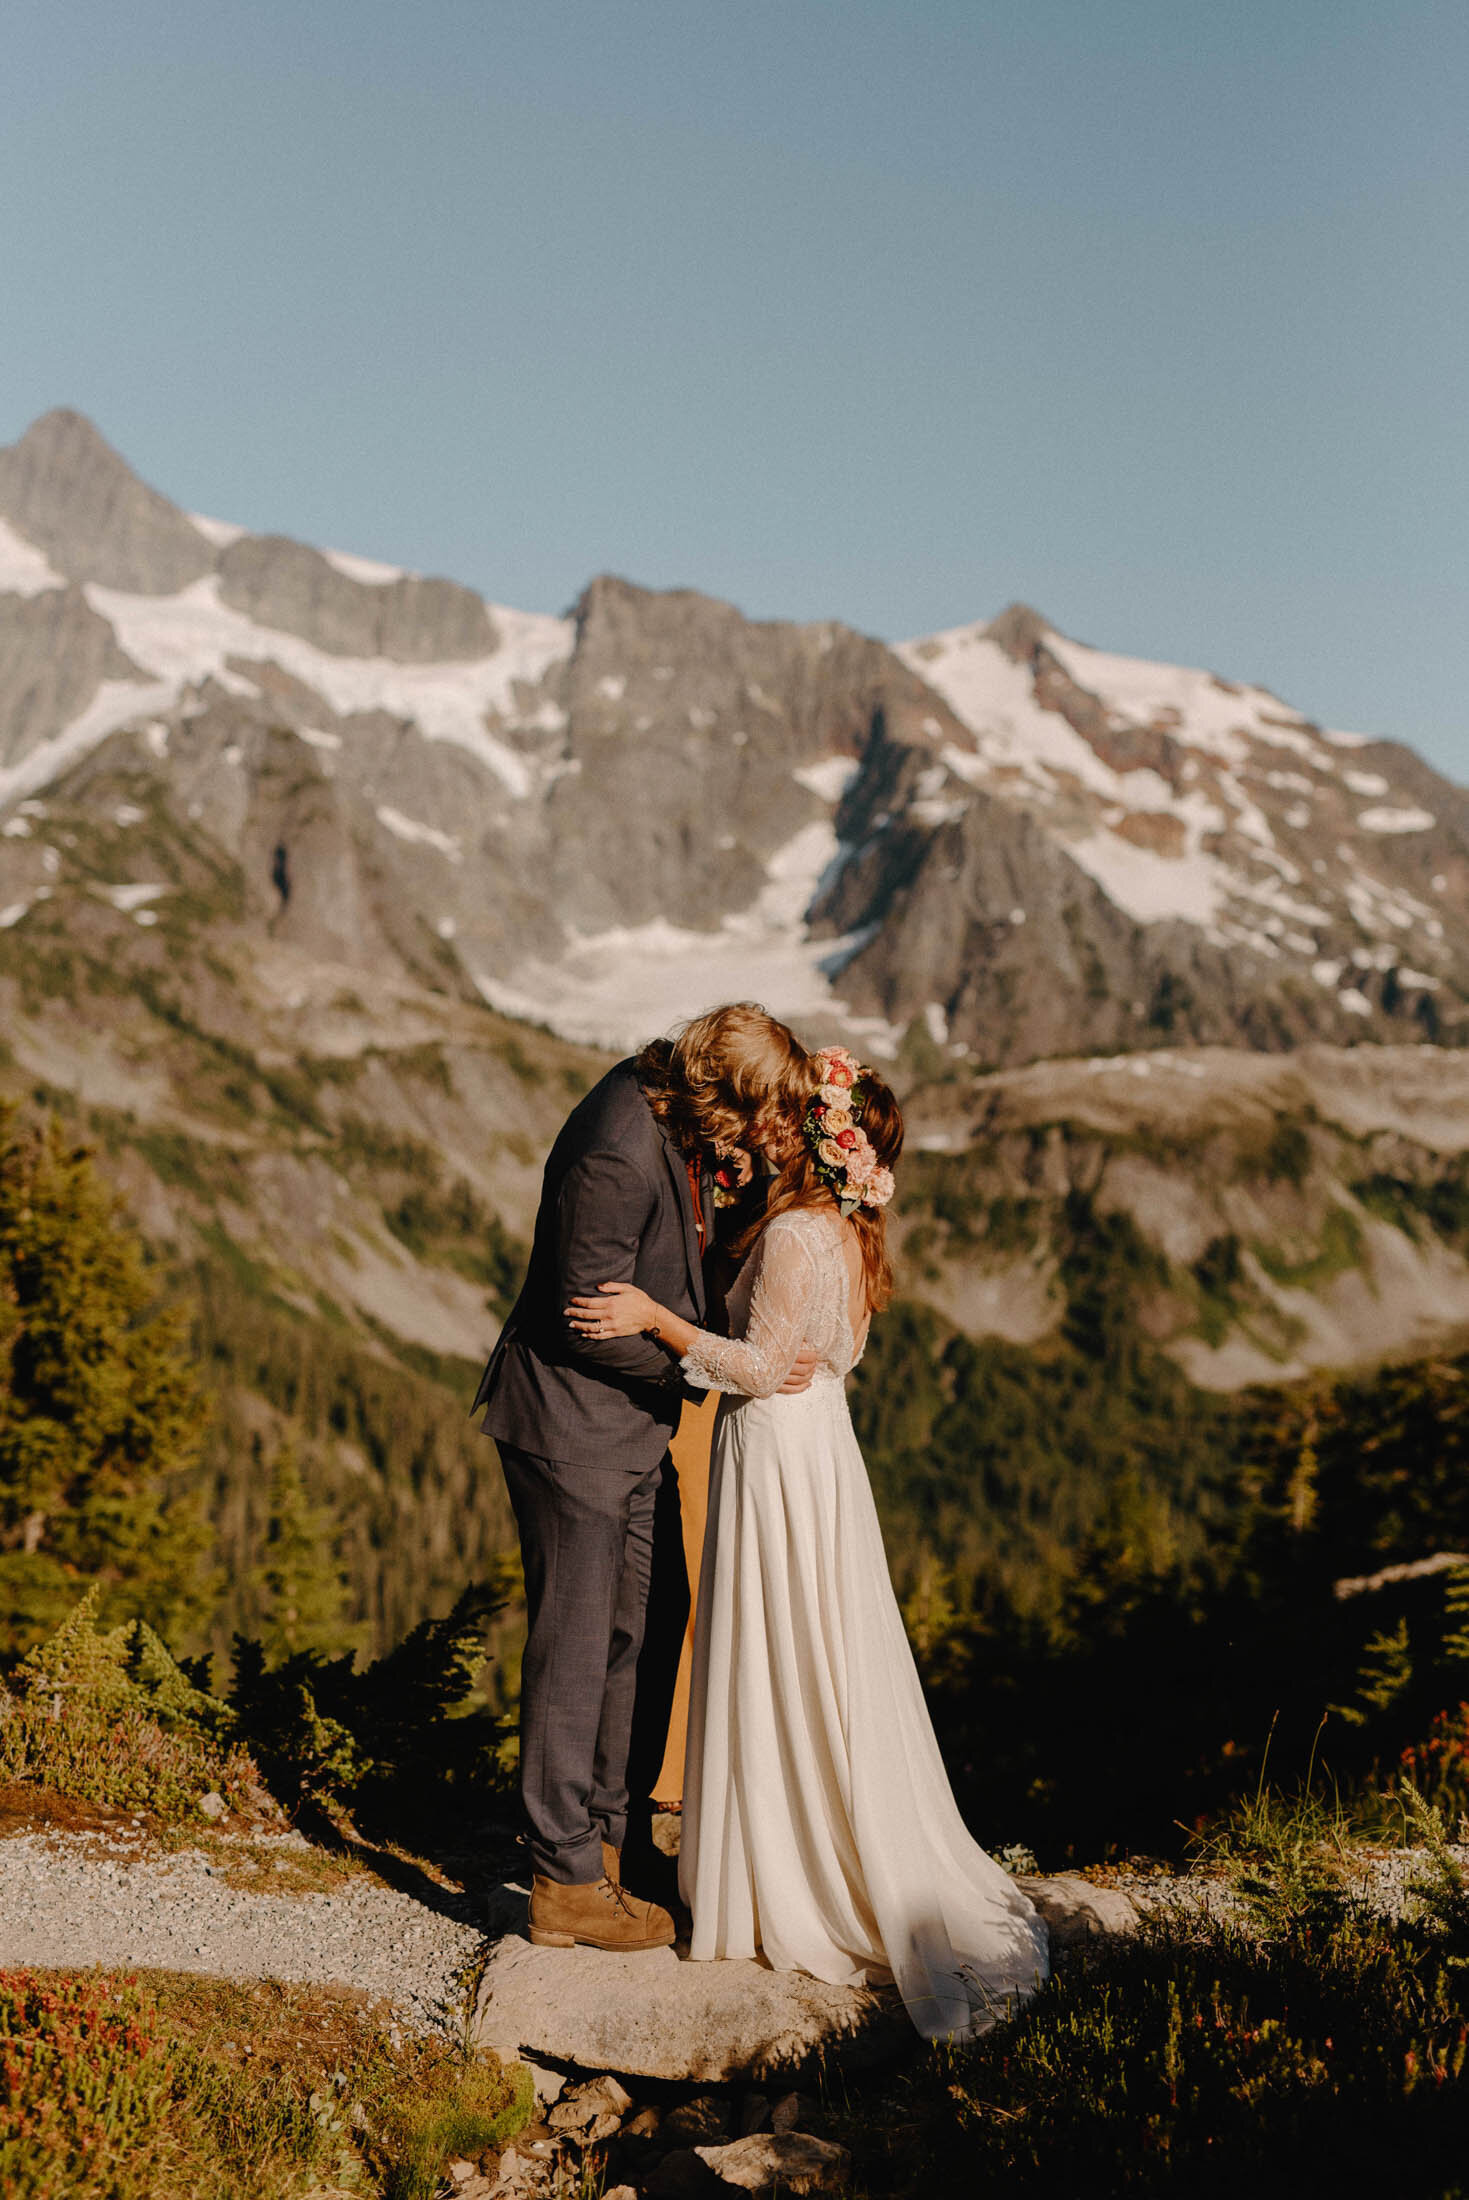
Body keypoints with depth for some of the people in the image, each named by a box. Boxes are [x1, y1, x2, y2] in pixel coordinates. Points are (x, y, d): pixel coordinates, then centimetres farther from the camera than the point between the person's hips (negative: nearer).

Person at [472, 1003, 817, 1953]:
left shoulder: (667, 1100, 0)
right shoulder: (618, 1155, -29)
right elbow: (588, 1321, -24)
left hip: (632, 1423, 9)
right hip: (574, 1424, -9)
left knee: (621, 1636, 16)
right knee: (575, 1647, 1)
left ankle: (601, 1845, 29)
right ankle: (568, 1884, 13)